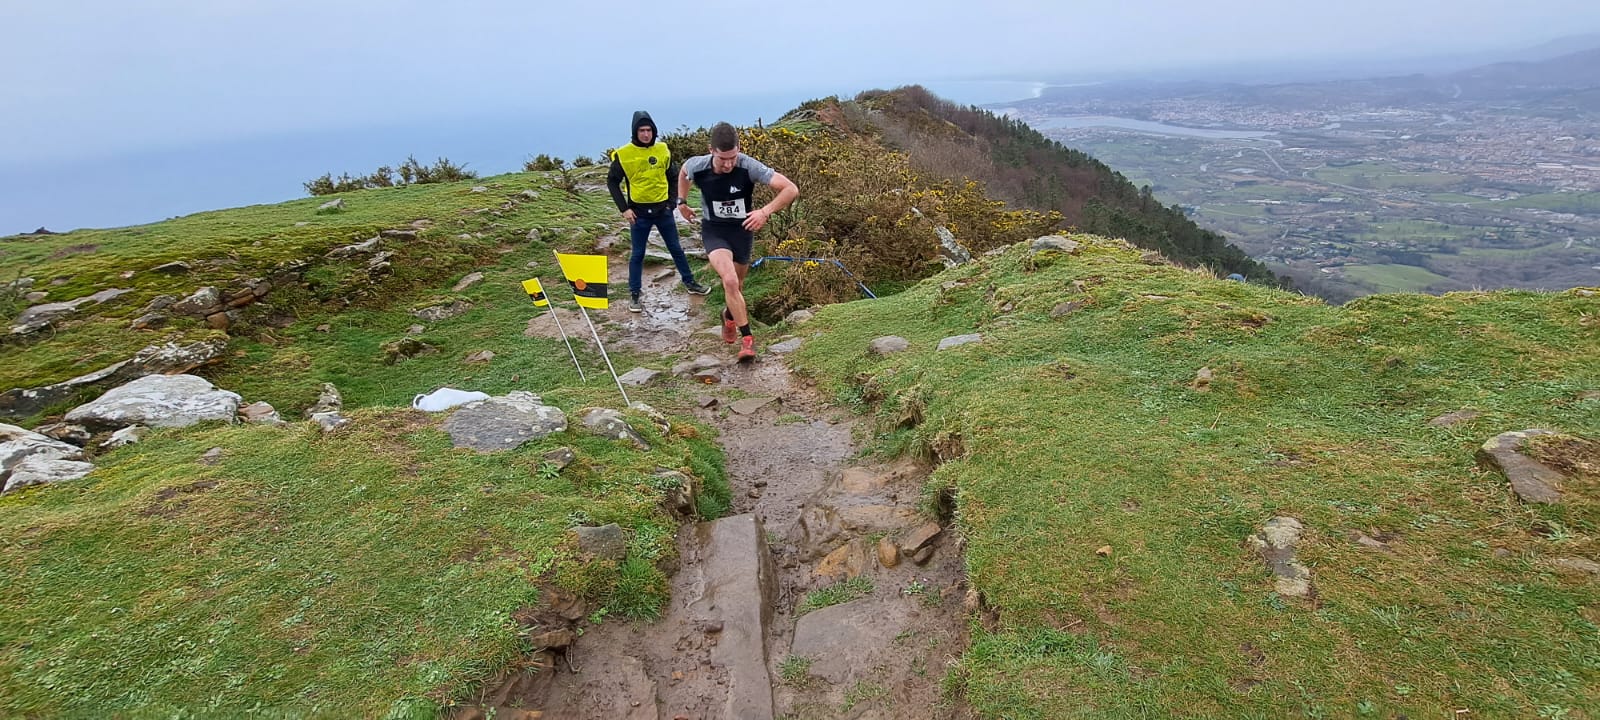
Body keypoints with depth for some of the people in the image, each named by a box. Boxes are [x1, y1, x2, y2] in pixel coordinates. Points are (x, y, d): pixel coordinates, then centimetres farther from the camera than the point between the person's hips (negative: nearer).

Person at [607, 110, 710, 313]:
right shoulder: (624, 154, -9)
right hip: (639, 212, -3)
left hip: (663, 209, 3)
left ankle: (690, 282, 27)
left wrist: (672, 201, 1)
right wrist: (624, 208, -7)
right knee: (637, 254, 4)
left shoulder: (663, 150, 1)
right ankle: (634, 294, 14)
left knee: (676, 249, 13)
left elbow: (673, 177, 11)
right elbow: (612, 182, -2)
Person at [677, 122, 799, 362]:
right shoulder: (697, 166, -18)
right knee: (730, 281, -24)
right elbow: (683, 171, 11)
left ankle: (729, 316, 51)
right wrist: (682, 202, 8)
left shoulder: (749, 166, -25)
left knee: (736, 284, 18)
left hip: (742, 230, 1)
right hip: (714, 231, -1)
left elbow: (791, 189, -29)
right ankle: (747, 338, -13)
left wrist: (765, 211, -40)